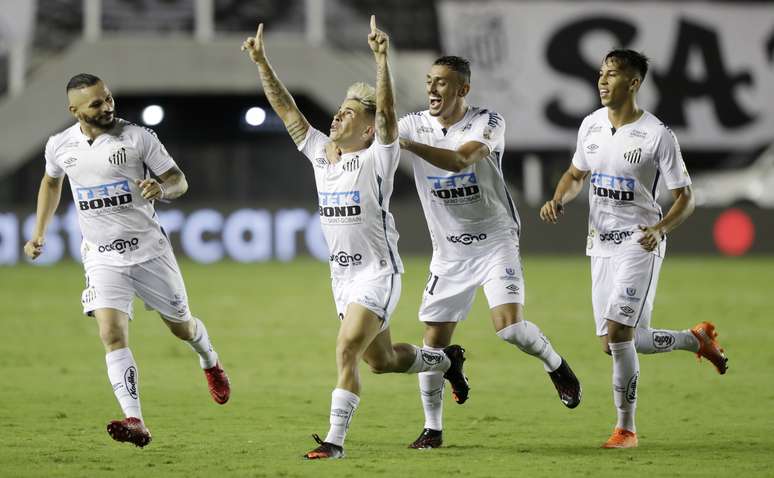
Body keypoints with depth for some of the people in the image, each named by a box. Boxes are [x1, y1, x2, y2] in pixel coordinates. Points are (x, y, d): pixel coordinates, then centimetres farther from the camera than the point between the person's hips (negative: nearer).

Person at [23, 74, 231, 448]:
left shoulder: (137, 137, -11)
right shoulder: (59, 146, -1)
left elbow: (179, 181, -6)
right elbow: (51, 182, 21)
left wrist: (162, 188, -29)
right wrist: (39, 233, 18)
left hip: (149, 249, -1)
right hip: (102, 258, 1)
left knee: (181, 326, 15)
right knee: (112, 333, -20)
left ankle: (210, 363, 52)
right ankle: (135, 423, -28)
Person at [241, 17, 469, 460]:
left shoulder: (376, 158, -12)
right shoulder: (320, 151, 6)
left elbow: (388, 112, -27)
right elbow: (287, 109, 7)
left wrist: (382, 60, -39)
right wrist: (262, 62, -1)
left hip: (378, 271, -7)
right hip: (343, 273, 7)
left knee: (348, 348, -19)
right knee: (380, 359, 17)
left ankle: (336, 439, -17)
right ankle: (445, 360, 43)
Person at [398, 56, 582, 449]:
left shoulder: (488, 122, -13)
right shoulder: (415, 125, -1)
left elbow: (461, 160, -31)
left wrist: (409, 145, -43)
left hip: (496, 241, -4)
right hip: (448, 251, 4)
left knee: (509, 326, -20)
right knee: (433, 341, 1)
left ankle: (556, 366, 11)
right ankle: (432, 428, 14)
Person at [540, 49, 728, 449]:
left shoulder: (658, 136, -12)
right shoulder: (591, 125, 5)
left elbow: (685, 197, -8)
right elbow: (576, 174, 21)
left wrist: (661, 229, -26)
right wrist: (557, 200, -1)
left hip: (639, 243, -7)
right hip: (601, 244, 7)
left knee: (618, 333, -17)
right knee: (614, 344, 8)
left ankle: (626, 428, -4)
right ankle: (697, 339, 34)